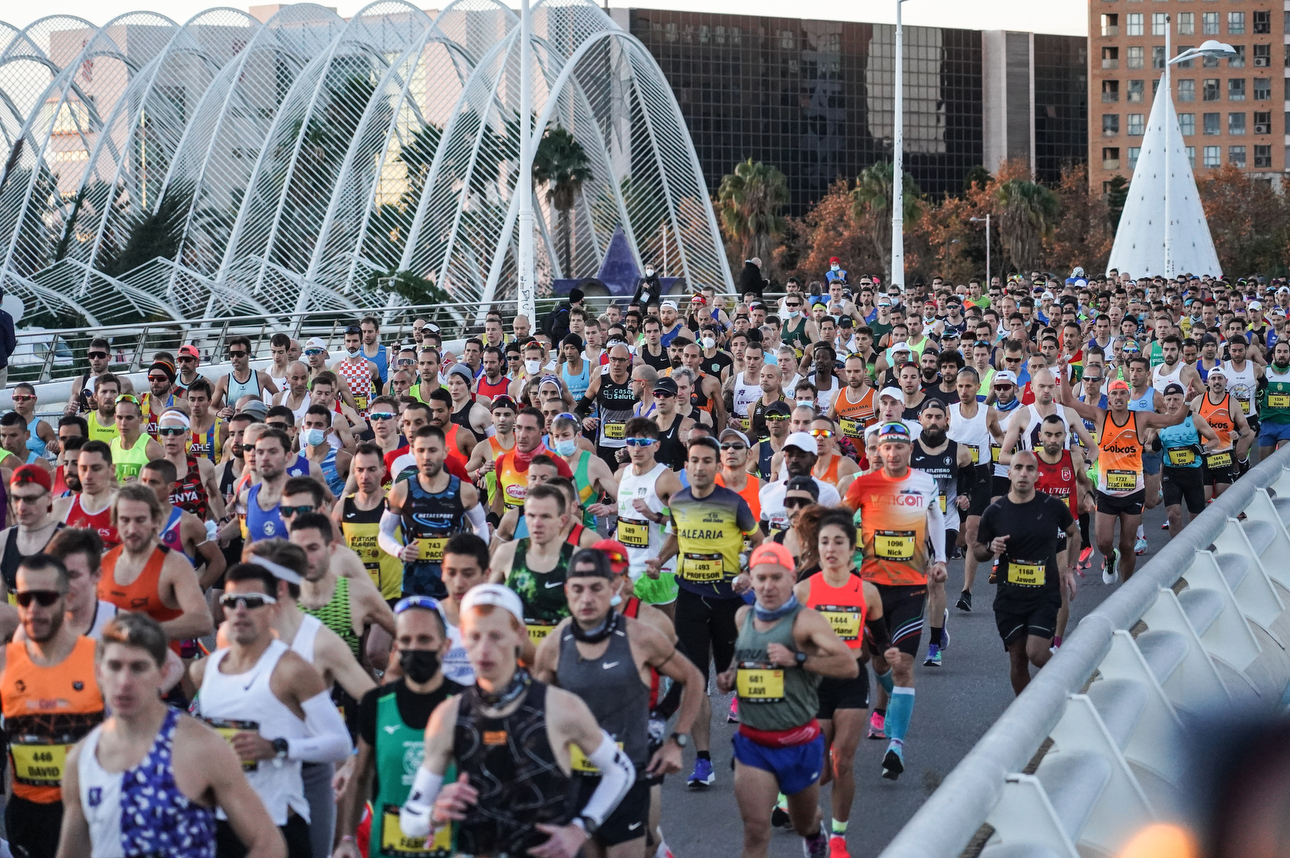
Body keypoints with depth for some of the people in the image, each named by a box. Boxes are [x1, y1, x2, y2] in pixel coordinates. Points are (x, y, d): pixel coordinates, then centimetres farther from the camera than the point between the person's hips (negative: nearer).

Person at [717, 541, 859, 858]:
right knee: (755, 830, -10)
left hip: (799, 743, -3)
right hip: (752, 742, 3)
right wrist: (730, 677, 5)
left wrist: (797, 658, -27)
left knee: (803, 822, 21)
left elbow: (849, 666, -22)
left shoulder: (805, 621, -14)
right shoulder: (743, 616, 4)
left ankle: (816, 832, 57)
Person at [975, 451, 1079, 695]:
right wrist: (991, 549, -13)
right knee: (1017, 660, 4)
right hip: (1009, 595, 1)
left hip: (1045, 594, -1)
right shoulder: (994, 512, -2)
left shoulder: (1052, 506, -3)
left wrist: (1069, 568, 10)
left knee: (1037, 654, -14)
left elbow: (1073, 533, 17)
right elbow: (978, 551, 9)